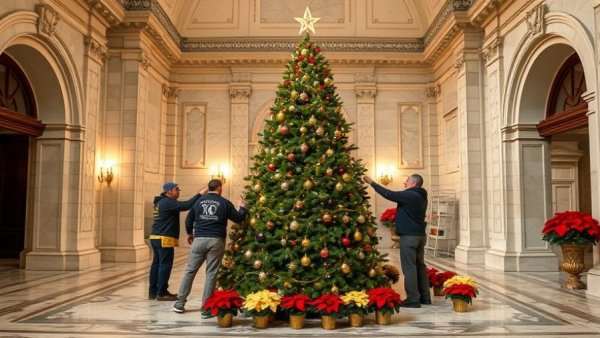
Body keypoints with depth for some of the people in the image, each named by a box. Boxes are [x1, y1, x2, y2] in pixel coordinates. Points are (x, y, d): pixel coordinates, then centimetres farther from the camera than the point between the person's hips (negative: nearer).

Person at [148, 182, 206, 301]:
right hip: (164, 239, -11)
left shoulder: (161, 202, 20)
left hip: (156, 238, 11)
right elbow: (186, 205, -24)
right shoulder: (168, 202, -15)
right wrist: (200, 194, -24)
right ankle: (161, 293, -1)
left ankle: (153, 292, 17)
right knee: (165, 265, -5)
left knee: (156, 264, 12)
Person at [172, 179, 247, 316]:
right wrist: (242, 207, 25)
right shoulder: (225, 203, 0)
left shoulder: (199, 201, 9)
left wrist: (190, 233, 32)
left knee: (190, 270, 10)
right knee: (211, 273, 3)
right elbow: (239, 219, 6)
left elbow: (188, 220, 15)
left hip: (199, 239, 2)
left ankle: (179, 303, 14)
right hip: (216, 241, -2)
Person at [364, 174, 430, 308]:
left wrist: (372, 182, -10)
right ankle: (425, 297, 17)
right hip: (420, 235, 10)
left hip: (409, 236, -10)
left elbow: (389, 194, -15)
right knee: (420, 266, 13)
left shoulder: (410, 195, -16)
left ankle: (413, 299, -4)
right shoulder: (421, 196, 14)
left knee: (409, 267, -6)